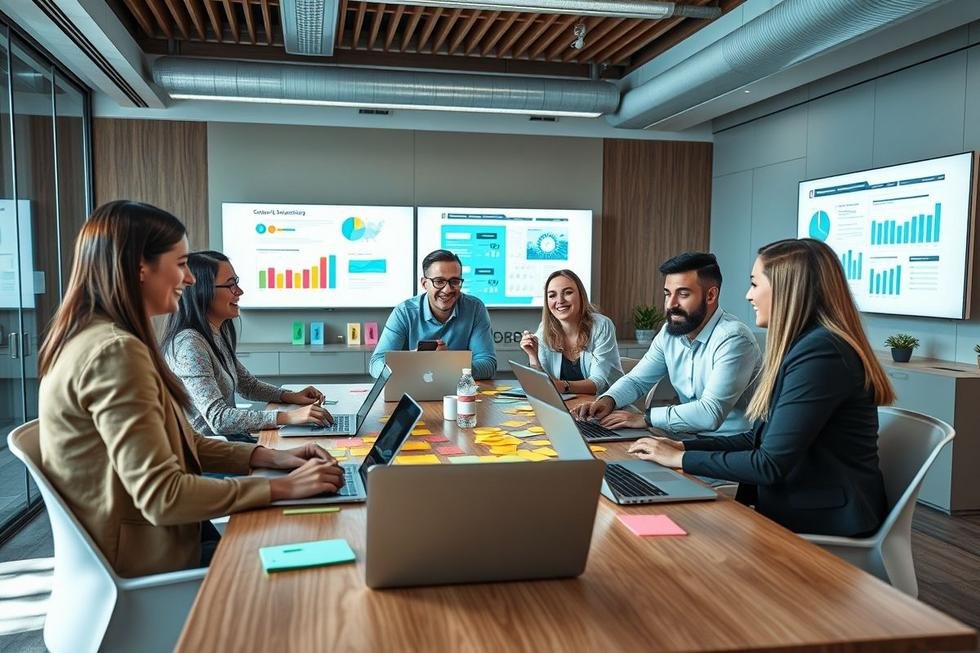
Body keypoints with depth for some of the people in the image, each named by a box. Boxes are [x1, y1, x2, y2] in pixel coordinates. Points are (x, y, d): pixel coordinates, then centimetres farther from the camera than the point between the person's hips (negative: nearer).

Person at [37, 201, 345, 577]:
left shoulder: (102, 336, 8)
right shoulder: (115, 351, -25)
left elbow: (177, 443, 10)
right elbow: (161, 496, -28)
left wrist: (269, 457, 0)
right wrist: (281, 487, -23)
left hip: (142, 539, 9)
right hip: (144, 561, -9)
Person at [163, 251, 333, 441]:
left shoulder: (219, 333, 9)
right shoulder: (189, 344, -20)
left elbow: (247, 385, 21)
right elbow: (218, 419, -27)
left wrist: (291, 397, 4)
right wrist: (288, 417, -32)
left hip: (228, 438, 8)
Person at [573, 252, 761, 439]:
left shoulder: (733, 339, -20)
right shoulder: (669, 333, 4)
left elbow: (711, 412, -28)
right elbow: (637, 380, 11)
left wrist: (645, 418, -26)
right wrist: (608, 400, -10)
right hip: (686, 438, 6)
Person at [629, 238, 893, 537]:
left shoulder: (820, 352, -21)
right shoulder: (806, 346, 11)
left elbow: (771, 464, -22)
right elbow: (761, 439, 11)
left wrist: (681, 459, -12)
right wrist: (683, 446, 2)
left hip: (824, 521, -8)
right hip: (797, 504, 8)